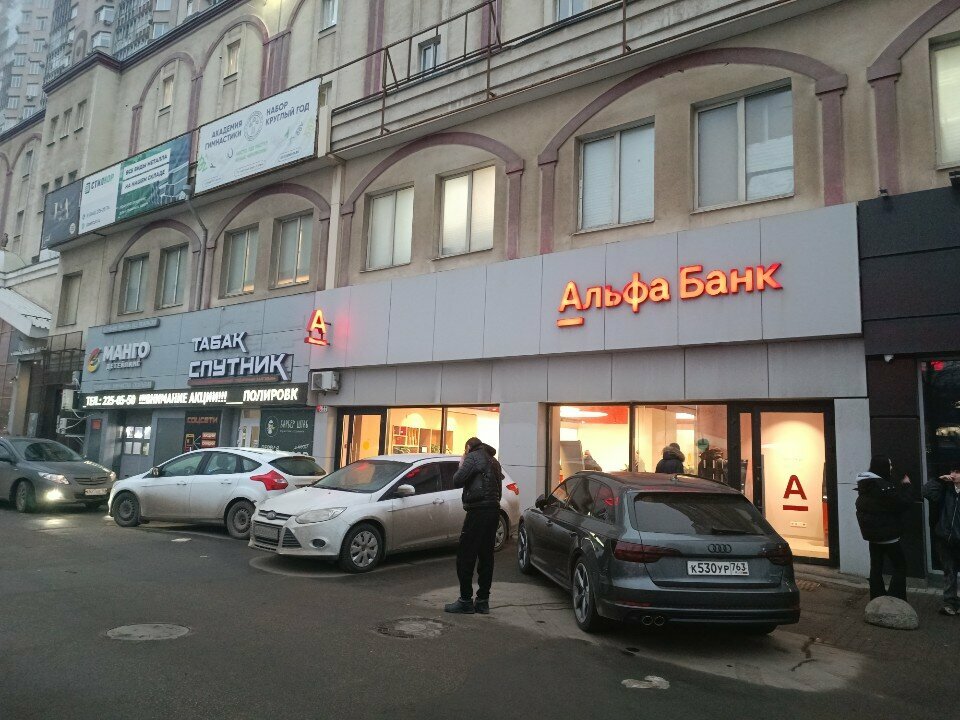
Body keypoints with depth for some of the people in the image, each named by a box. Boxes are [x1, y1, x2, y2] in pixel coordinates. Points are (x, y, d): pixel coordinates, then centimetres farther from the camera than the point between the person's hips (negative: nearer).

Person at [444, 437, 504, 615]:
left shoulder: (473, 457, -5)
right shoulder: (493, 461, 21)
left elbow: (457, 481, -12)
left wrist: (461, 466, 4)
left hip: (478, 511, -9)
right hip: (494, 510, 9)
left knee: (465, 557, -3)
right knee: (486, 556, 10)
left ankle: (465, 601, -1)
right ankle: (483, 601, 14)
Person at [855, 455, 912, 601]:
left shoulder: (865, 485, 6)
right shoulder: (883, 486, -22)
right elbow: (904, 503, -18)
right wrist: (905, 486, -3)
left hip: (872, 532, 8)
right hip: (887, 533, -8)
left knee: (876, 566, 12)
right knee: (900, 567, 3)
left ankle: (877, 600, 17)